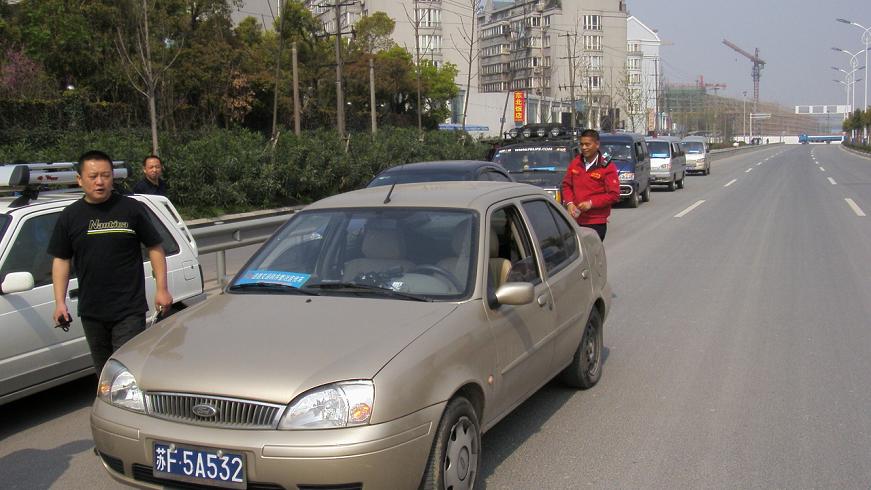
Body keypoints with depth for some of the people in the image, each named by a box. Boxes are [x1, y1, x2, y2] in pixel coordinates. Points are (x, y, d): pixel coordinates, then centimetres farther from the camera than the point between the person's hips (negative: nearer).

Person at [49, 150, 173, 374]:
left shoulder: (131, 209, -2)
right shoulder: (70, 216, 6)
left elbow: (154, 248, 1)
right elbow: (61, 260, 9)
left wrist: (162, 290, -4)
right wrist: (60, 302, 1)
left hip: (129, 311, -4)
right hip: (91, 312, 4)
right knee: (105, 374, 15)